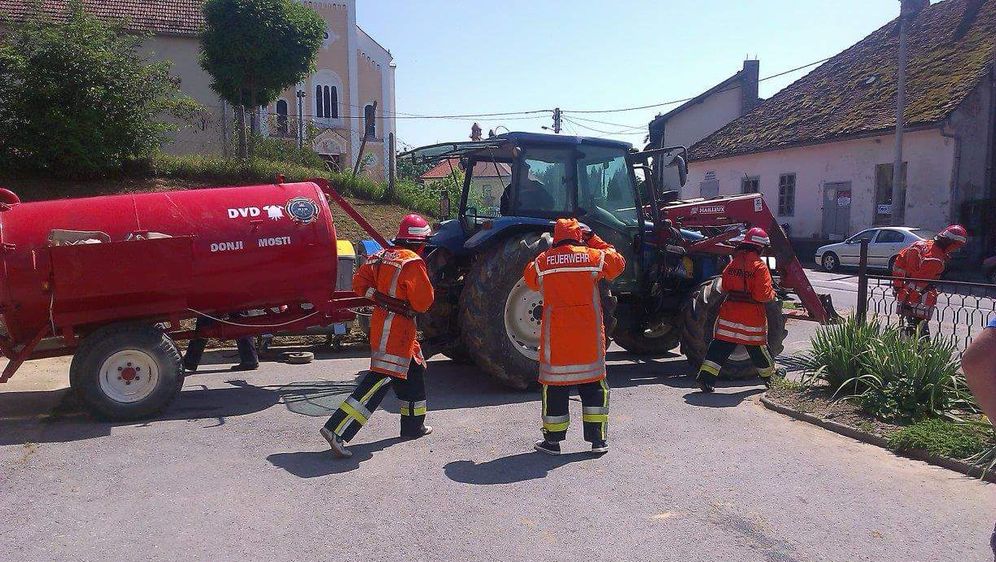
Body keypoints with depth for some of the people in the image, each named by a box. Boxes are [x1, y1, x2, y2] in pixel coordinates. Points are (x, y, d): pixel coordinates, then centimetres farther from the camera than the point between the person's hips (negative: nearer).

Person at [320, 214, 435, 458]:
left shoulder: (382, 255, 7)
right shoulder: (413, 263, -16)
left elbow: (359, 283, 10)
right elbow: (423, 302, -15)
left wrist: (380, 296, 11)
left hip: (381, 321, 9)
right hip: (396, 328, -9)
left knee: (413, 372, 20)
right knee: (381, 378, -9)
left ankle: (413, 425, 32)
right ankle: (337, 431, -12)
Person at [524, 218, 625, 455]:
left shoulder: (543, 261, -1)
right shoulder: (593, 256, -2)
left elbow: (529, 279, 18)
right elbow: (618, 263, 16)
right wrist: (594, 241, 18)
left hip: (554, 335, 0)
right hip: (589, 335, 1)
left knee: (554, 385, 9)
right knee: (593, 384, 12)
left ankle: (553, 440, 15)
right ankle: (598, 440, 16)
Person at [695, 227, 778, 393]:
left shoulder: (733, 263, 4)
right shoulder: (759, 266, -12)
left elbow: (725, 288, 11)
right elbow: (763, 295, -15)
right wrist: (772, 294, 5)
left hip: (729, 311, 4)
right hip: (752, 316, -3)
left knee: (720, 345, 4)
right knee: (758, 348, 14)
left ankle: (706, 376, -5)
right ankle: (769, 376, 34)